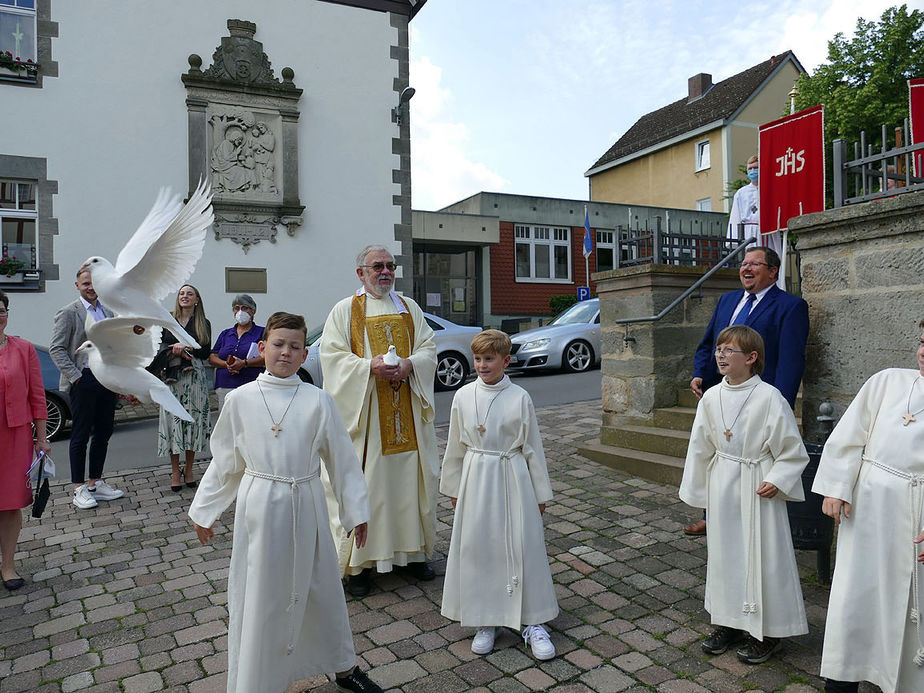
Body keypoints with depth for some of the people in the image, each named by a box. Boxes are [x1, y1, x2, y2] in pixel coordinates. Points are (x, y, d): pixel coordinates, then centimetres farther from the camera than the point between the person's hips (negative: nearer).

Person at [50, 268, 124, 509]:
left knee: (103, 433, 11)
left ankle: (95, 483, 23)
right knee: (81, 435, 1)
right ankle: (79, 489, 11)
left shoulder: (108, 312, 14)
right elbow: (56, 349, -9)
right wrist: (75, 377, -15)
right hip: (84, 380, -6)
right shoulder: (69, 313, -5)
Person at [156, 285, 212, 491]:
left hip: (195, 378, 0)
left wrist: (185, 348, -14)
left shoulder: (204, 324, 8)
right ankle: (175, 471, 8)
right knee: (173, 420, -1)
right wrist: (178, 352, -13)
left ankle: (189, 469, 13)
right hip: (172, 377, 1)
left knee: (193, 420, 1)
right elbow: (160, 346, 5)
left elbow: (206, 353, 0)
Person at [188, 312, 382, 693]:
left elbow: (341, 458, 1)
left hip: (305, 506, 1)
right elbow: (225, 462, 7)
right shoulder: (240, 399, -3)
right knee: (258, 595, 9)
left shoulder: (318, 401, -5)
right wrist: (204, 511, 12)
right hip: (259, 507, 0)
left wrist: (356, 510, 4)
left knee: (321, 589, 15)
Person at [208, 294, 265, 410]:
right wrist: (226, 364, -6)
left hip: (251, 387, -4)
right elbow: (212, 357, 15)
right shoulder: (225, 334, 22)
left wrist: (244, 363, -16)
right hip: (224, 387, 4)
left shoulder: (261, 332, 8)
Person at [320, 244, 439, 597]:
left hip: (407, 412, 4)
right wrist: (370, 366, -21)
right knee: (364, 483, -1)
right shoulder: (344, 310, 2)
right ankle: (360, 562, 11)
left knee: (412, 478, 9)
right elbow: (332, 356, -7)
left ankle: (413, 551, 24)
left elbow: (428, 348, 9)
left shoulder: (409, 308, 13)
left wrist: (410, 364, -13)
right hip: (364, 413, -3)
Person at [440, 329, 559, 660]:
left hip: (513, 477, -2)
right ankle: (485, 622, 25)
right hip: (476, 478, 2)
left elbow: (532, 447, 0)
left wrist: (540, 493, 4)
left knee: (523, 547, 3)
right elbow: (456, 446, 8)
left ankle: (532, 623, 19)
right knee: (478, 548, 7)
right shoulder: (463, 396, -1)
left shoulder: (520, 398, -7)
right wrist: (453, 488, 13)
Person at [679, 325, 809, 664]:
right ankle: (728, 621, 30)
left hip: (758, 487, -4)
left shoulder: (769, 397, -12)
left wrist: (777, 480, -15)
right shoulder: (711, 397, 1)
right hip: (722, 486, 5)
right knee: (724, 552, 13)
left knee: (761, 555, 4)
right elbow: (701, 447, 8)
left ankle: (767, 631, 21)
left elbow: (792, 449, -6)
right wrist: (697, 490, 10)